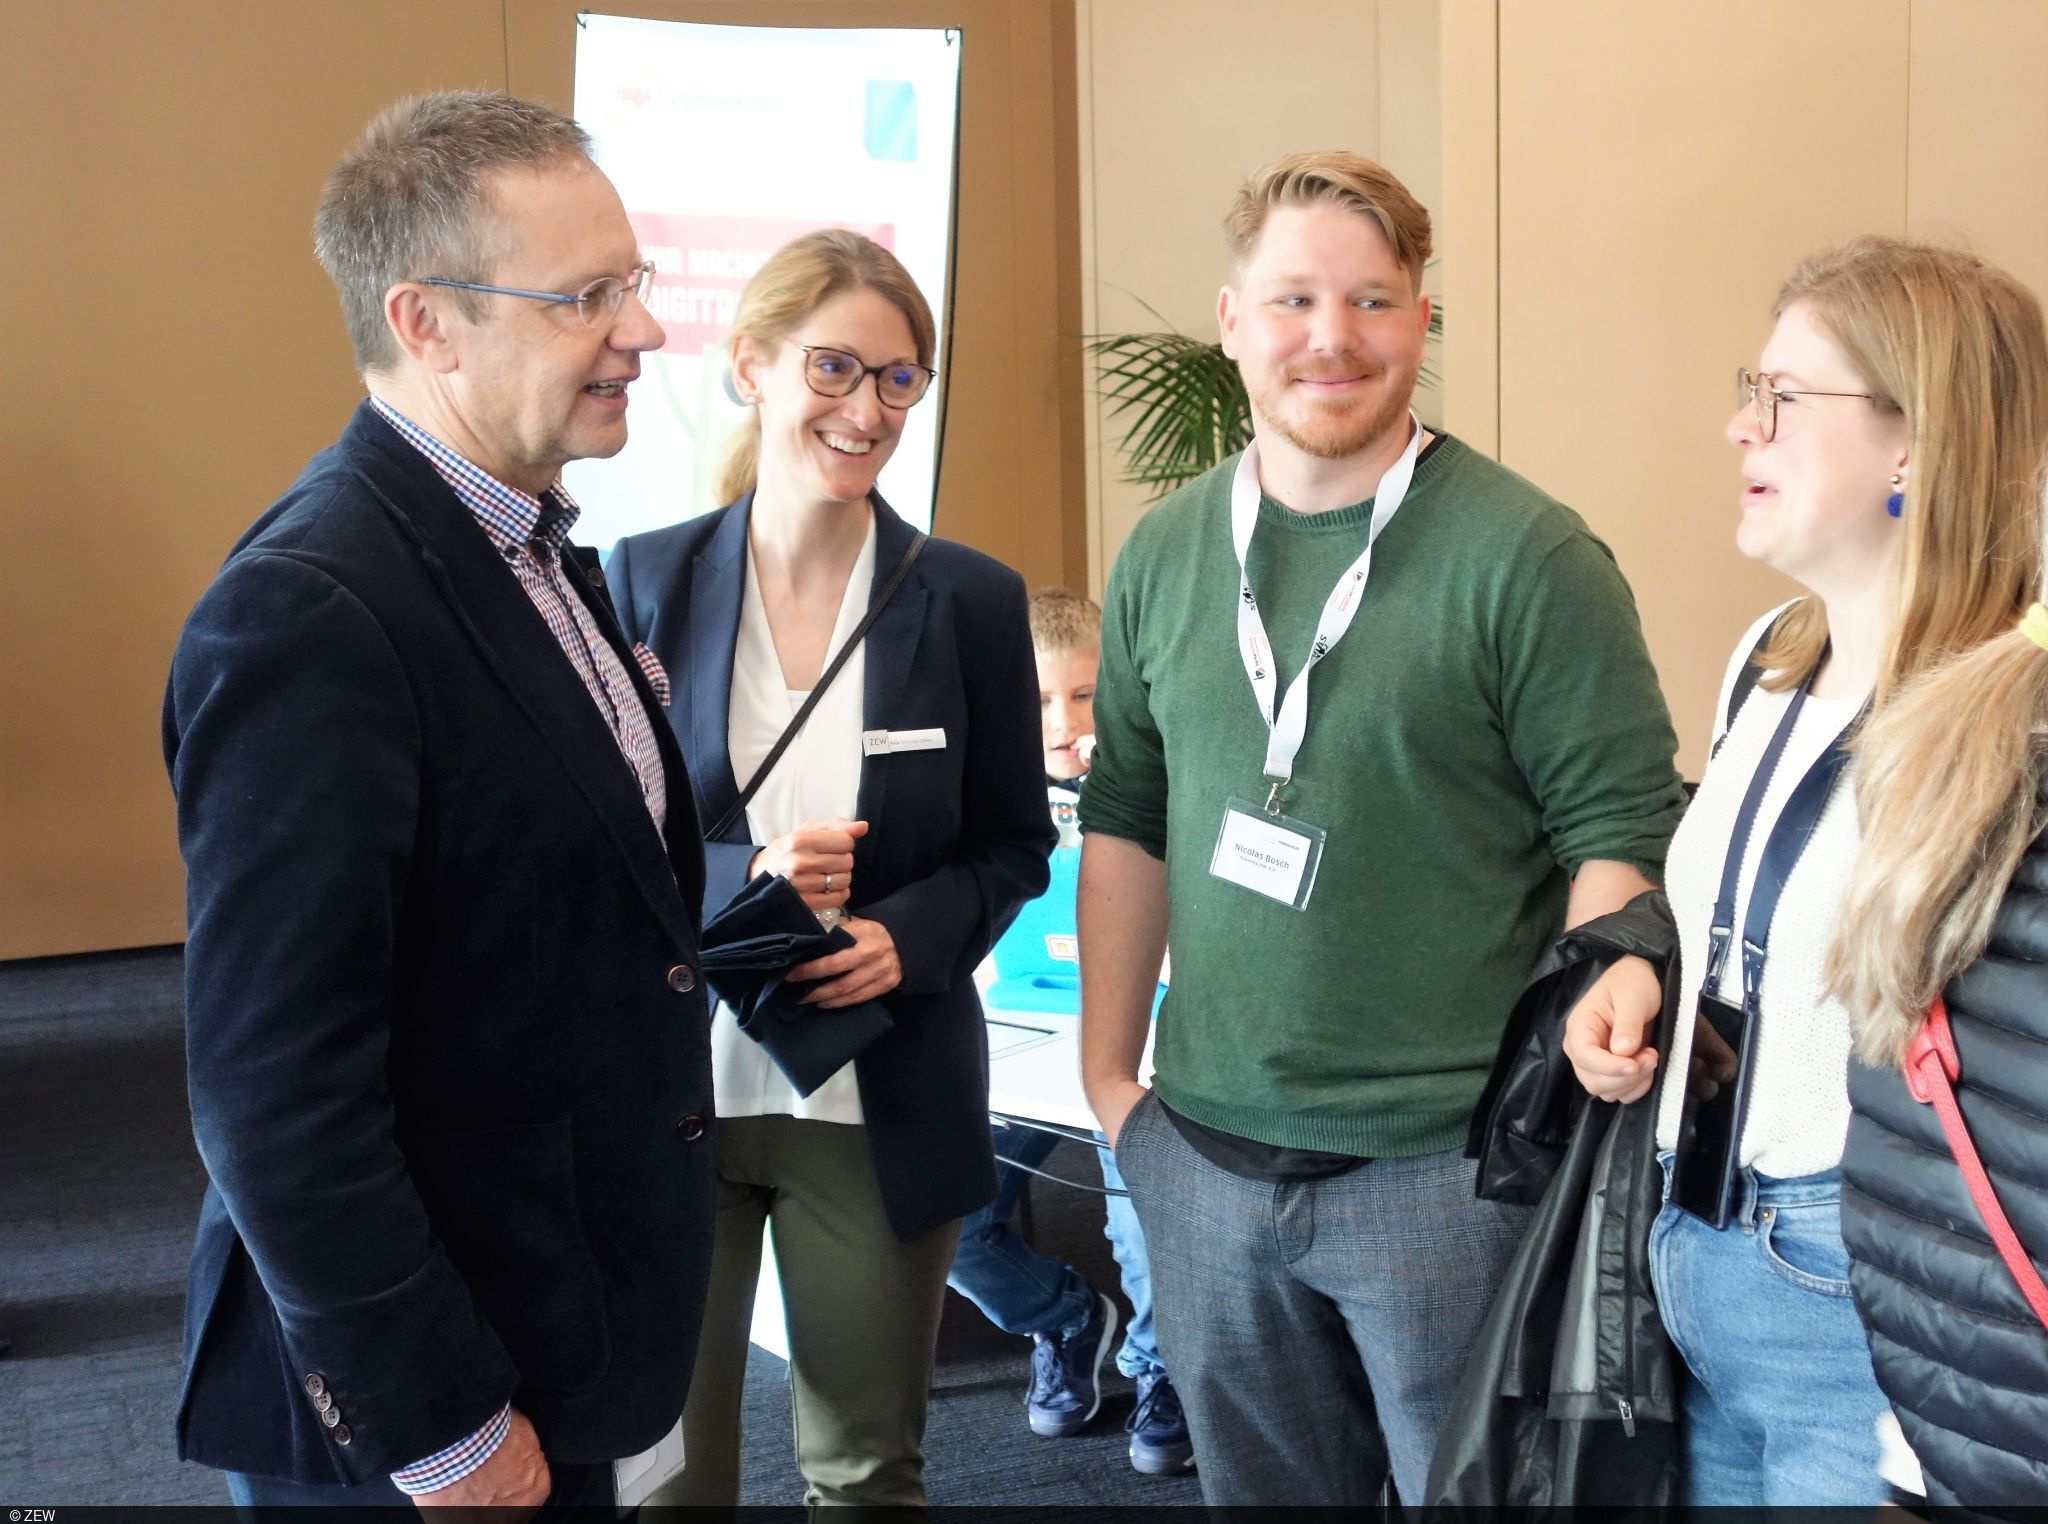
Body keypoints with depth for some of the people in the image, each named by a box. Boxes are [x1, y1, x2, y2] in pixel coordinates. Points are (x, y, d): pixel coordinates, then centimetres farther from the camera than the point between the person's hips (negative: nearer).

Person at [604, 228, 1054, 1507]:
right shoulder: (648, 580, -4)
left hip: (882, 1100, 0)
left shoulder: (971, 601, -4)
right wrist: (737, 879, -20)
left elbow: (1013, 846, 3)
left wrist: (908, 937, -17)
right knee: (662, 1464, 14)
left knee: (867, 1465, 17)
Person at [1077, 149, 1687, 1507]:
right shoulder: (1163, 554, 5)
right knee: (1257, 1485, 20)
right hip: (1205, 1159, 4)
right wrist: (1107, 1072, 10)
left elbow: (1626, 835, -8)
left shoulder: (1527, 556, -9)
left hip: (1451, 1164, -4)